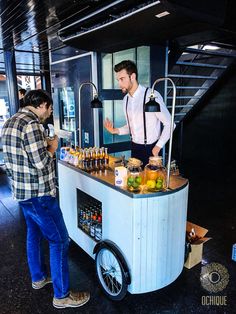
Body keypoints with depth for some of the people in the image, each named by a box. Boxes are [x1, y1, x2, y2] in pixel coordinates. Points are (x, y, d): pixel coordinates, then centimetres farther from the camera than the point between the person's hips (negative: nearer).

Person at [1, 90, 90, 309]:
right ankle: (62, 295, 13)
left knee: (34, 234, 23)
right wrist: (52, 147, -6)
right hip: (38, 194, -10)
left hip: (22, 191, 10)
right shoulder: (31, 124, -21)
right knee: (59, 241, 0)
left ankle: (38, 277, 41)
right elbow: (41, 162, -23)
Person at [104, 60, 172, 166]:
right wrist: (116, 131, -1)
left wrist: (158, 147, -15)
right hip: (135, 148, 6)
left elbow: (169, 124, -13)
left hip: (151, 149, -6)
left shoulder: (152, 96, -18)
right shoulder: (126, 100, 5)